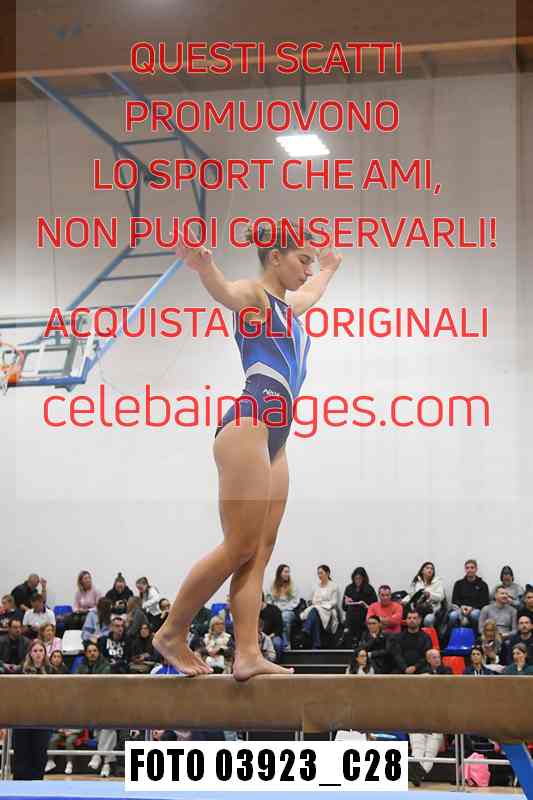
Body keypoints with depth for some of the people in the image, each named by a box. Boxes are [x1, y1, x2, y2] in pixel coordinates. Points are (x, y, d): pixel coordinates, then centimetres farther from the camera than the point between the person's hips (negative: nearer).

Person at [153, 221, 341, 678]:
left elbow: (315, 289, 49)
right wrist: (203, 266, -50)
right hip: (248, 429, -9)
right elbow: (223, 291, -27)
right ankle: (172, 633, 3)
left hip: (275, 441, 9)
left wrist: (329, 267, 67)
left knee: (260, 553, 0)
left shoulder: (290, 306, 24)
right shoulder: (253, 295, -3)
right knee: (240, 548, -10)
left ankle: (247, 656, -4)